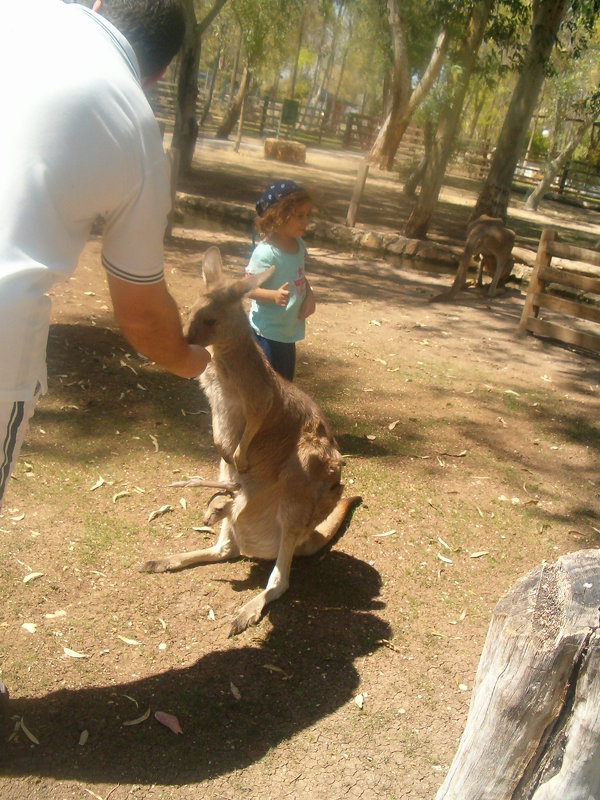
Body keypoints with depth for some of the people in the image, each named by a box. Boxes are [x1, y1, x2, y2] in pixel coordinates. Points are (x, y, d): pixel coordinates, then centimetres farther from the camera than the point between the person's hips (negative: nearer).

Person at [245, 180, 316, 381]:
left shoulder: (298, 244, 3)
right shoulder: (265, 252, -23)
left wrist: (309, 296, -1)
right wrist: (274, 295, -38)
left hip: (289, 330, 8)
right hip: (267, 332, -8)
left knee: (286, 380, 21)